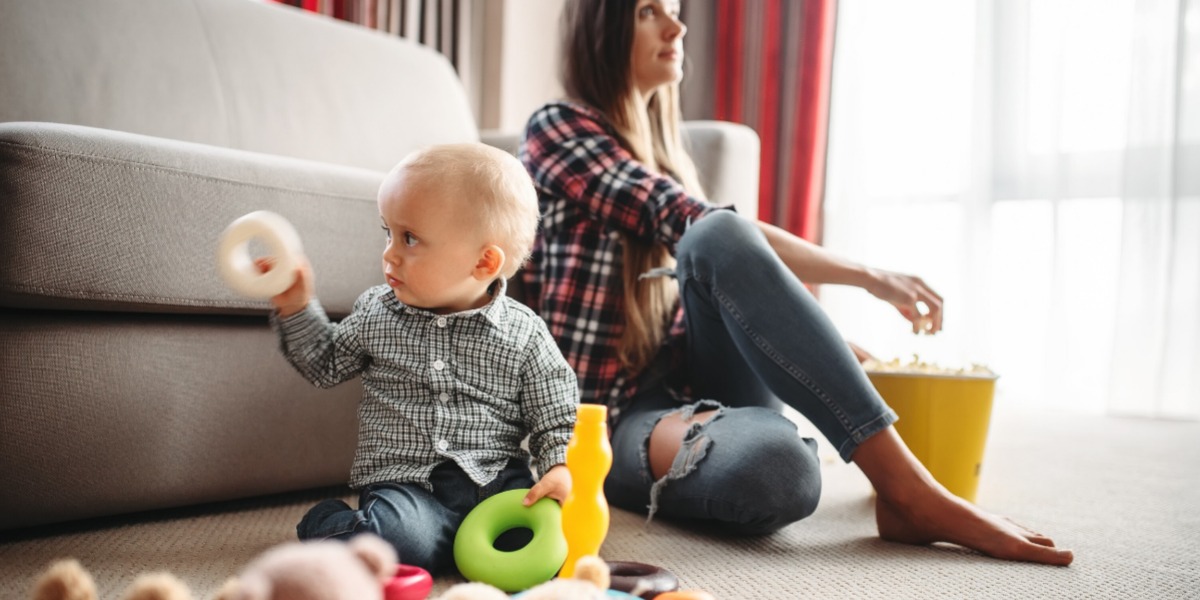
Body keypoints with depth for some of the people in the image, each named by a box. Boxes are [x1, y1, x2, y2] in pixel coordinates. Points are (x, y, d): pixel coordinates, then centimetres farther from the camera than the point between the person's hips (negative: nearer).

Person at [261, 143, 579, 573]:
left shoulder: (525, 335, -1)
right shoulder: (375, 314, 7)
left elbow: (556, 419, 3)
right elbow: (326, 365, 20)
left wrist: (561, 469, -15)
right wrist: (296, 308, 9)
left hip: (498, 480, 0)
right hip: (404, 483, 0)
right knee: (401, 535, -32)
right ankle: (331, 525, 0)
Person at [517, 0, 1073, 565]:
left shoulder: (661, 150, 18)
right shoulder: (557, 129, -4)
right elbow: (685, 222, -16)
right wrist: (867, 275, -14)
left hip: (693, 387, 6)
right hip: (615, 415, -6)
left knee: (719, 238, -25)